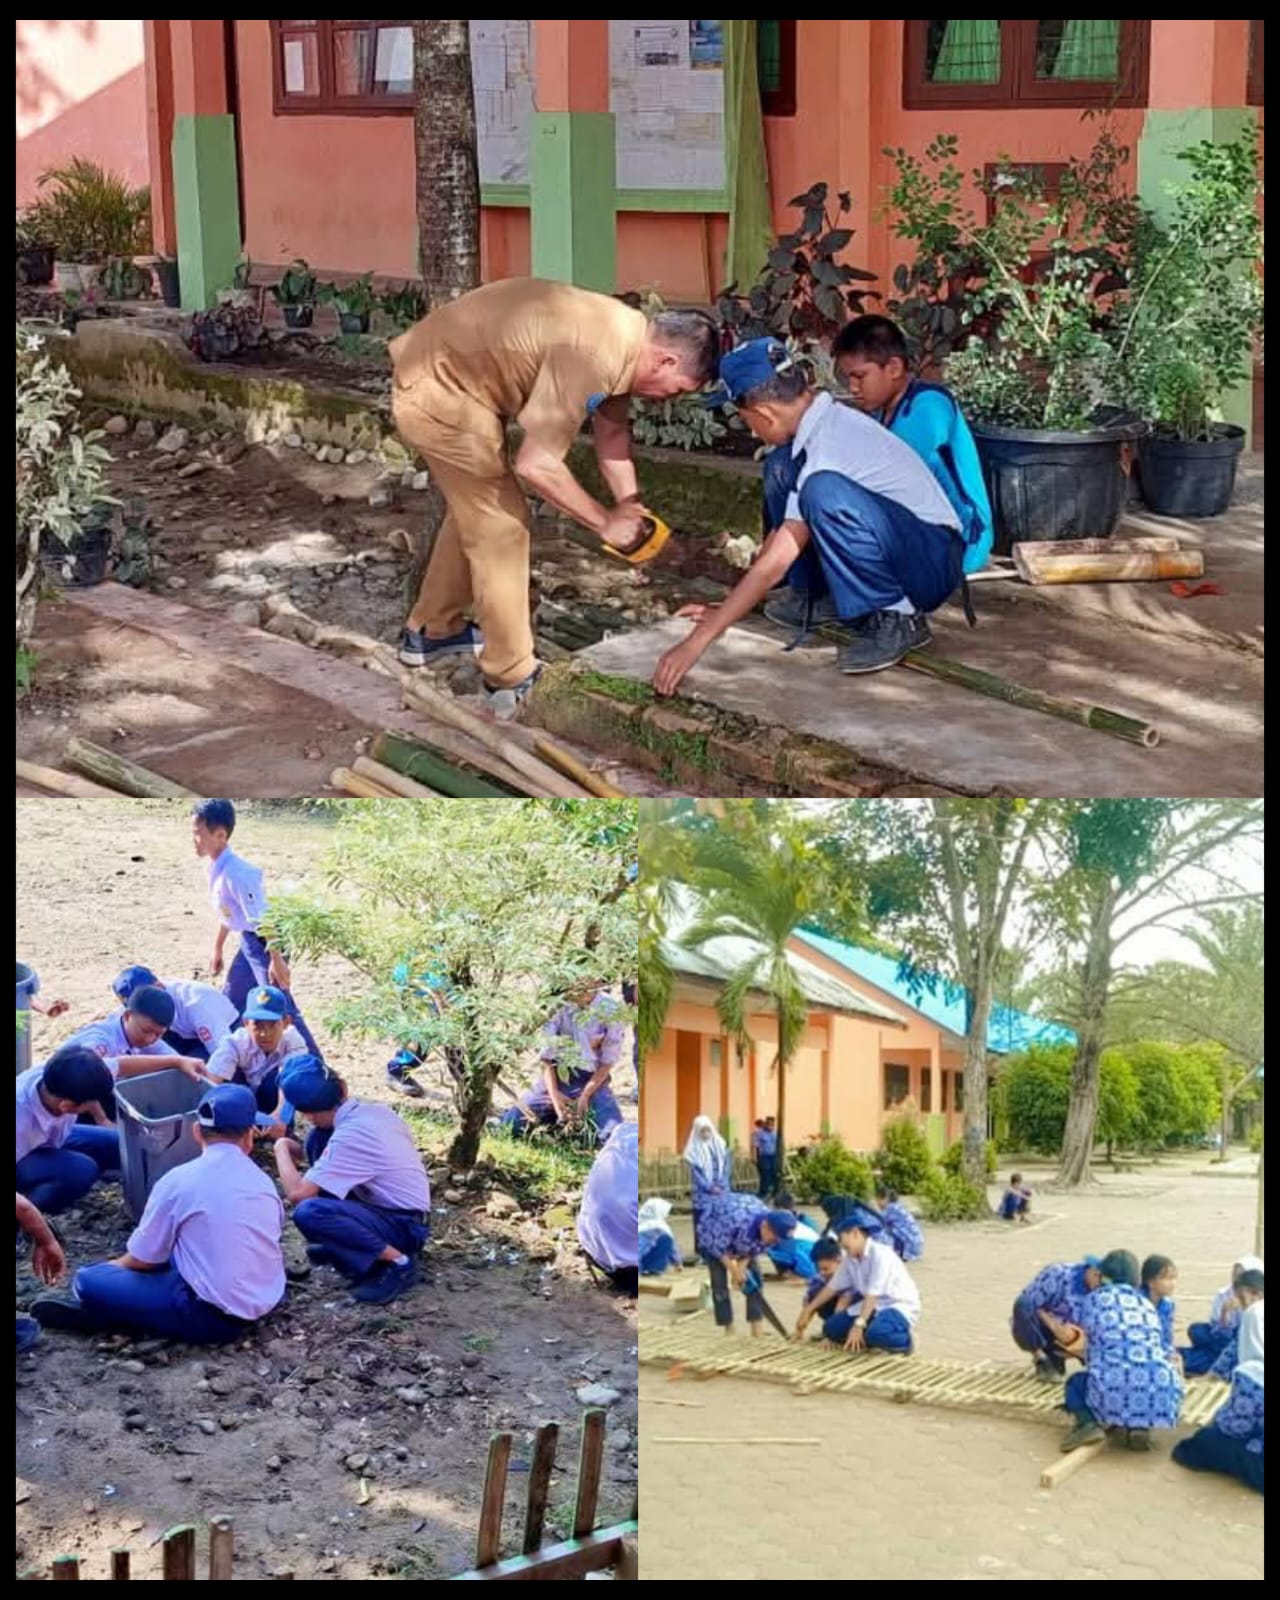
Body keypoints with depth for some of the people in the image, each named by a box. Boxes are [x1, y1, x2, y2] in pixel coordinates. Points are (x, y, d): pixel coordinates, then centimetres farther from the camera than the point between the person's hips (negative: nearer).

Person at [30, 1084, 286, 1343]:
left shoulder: (179, 1181, -8)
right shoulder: (263, 1181, 7)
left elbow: (142, 1260, -1)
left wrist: (111, 1266, 21)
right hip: (268, 1301, 6)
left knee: (89, 1281, 1)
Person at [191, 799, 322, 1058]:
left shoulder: (235, 873, -27)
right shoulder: (216, 868, 2)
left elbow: (263, 919, -27)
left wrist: (276, 959, -25)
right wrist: (218, 948, 27)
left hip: (266, 940, -10)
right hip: (248, 940, 10)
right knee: (231, 1004, 17)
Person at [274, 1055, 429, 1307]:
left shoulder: (349, 1136, -24)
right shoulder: (376, 1111, 1)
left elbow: (296, 1194, -25)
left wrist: (282, 1148, -7)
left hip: (405, 1227, -9)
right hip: (400, 1209, 9)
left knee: (308, 1212, -30)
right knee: (318, 1139, 6)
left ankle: (398, 1263, -14)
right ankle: (338, 1242, 14)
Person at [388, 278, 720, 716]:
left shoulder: (628, 335, 0)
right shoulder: (593, 355, -30)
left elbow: (611, 430, 13)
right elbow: (535, 464, -26)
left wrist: (630, 508, 4)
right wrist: (605, 522, -15)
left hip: (440, 375, 10)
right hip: (437, 389, -10)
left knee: (476, 509, 24)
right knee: (501, 525, -3)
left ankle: (432, 631, 40)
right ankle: (511, 679, 6)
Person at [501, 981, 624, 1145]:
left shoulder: (610, 1011, -11)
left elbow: (608, 1061, -5)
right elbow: (547, 1055, -3)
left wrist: (585, 1095, -15)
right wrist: (553, 1094, -14)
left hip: (591, 1080, -2)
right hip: (556, 1077, 2)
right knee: (508, 1123, -10)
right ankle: (554, 1118, 17)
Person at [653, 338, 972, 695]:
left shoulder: (828, 448, -25)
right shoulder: (826, 420, 2)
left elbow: (774, 564, -25)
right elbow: (783, 531, 13)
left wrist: (696, 642, -23)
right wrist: (731, 607, 16)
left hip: (933, 562, -9)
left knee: (823, 491, -34)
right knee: (782, 466, 5)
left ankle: (897, 619, -19)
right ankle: (812, 599, 11)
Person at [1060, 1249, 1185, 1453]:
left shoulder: (1094, 1298, 17)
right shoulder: (1146, 1304, 26)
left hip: (1115, 1392, -2)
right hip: (1161, 1394, 2)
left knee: (1075, 1382, 32)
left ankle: (1087, 1422, -1)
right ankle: (1140, 1426, 8)